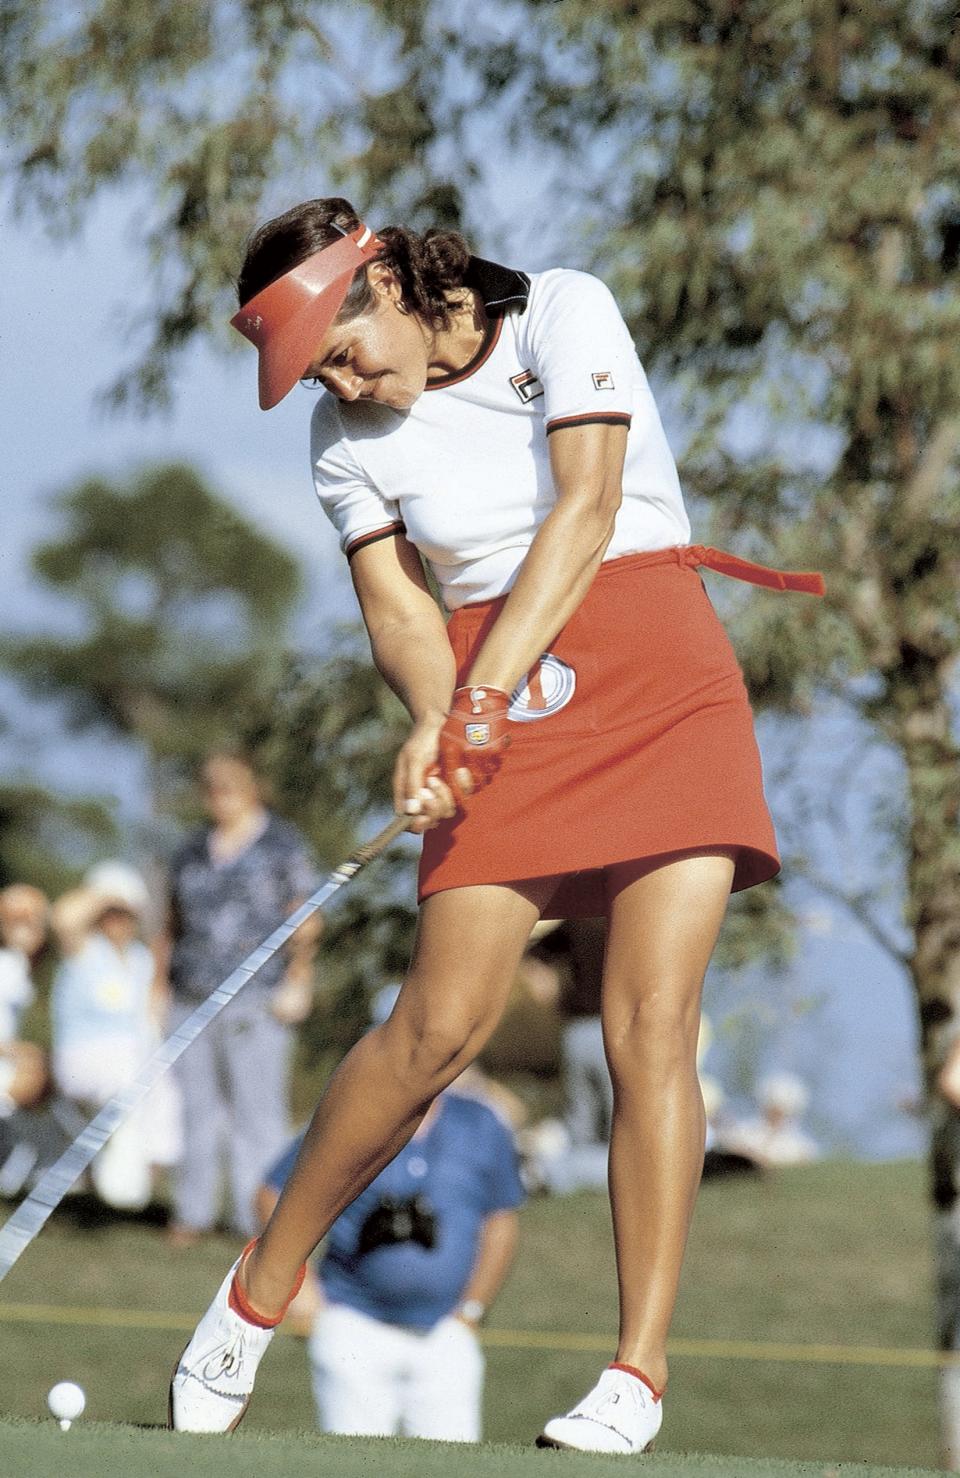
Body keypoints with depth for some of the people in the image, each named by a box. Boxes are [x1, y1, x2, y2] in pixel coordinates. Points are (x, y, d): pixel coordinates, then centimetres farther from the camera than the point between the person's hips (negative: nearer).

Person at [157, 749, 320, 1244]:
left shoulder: (283, 846, 4)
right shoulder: (192, 851, 17)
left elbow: (305, 922, 0)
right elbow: (173, 924, 20)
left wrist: (297, 982, -10)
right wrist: (158, 981, 12)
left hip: (256, 999, -5)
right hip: (191, 999, 5)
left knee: (258, 1110, -9)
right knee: (196, 1108, 3)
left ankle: (260, 1218, -9)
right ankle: (192, 1214, 7)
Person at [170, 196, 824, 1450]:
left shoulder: (564, 315, -6)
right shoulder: (350, 434, 5)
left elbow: (585, 514, -16)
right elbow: (398, 608, -1)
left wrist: (482, 702, -23)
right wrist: (437, 726, -23)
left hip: (664, 690, -2)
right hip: (495, 713, 2)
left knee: (651, 1030, -13)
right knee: (441, 1023, -11)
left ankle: (640, 1372, -11)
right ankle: (256, 1294, 5)